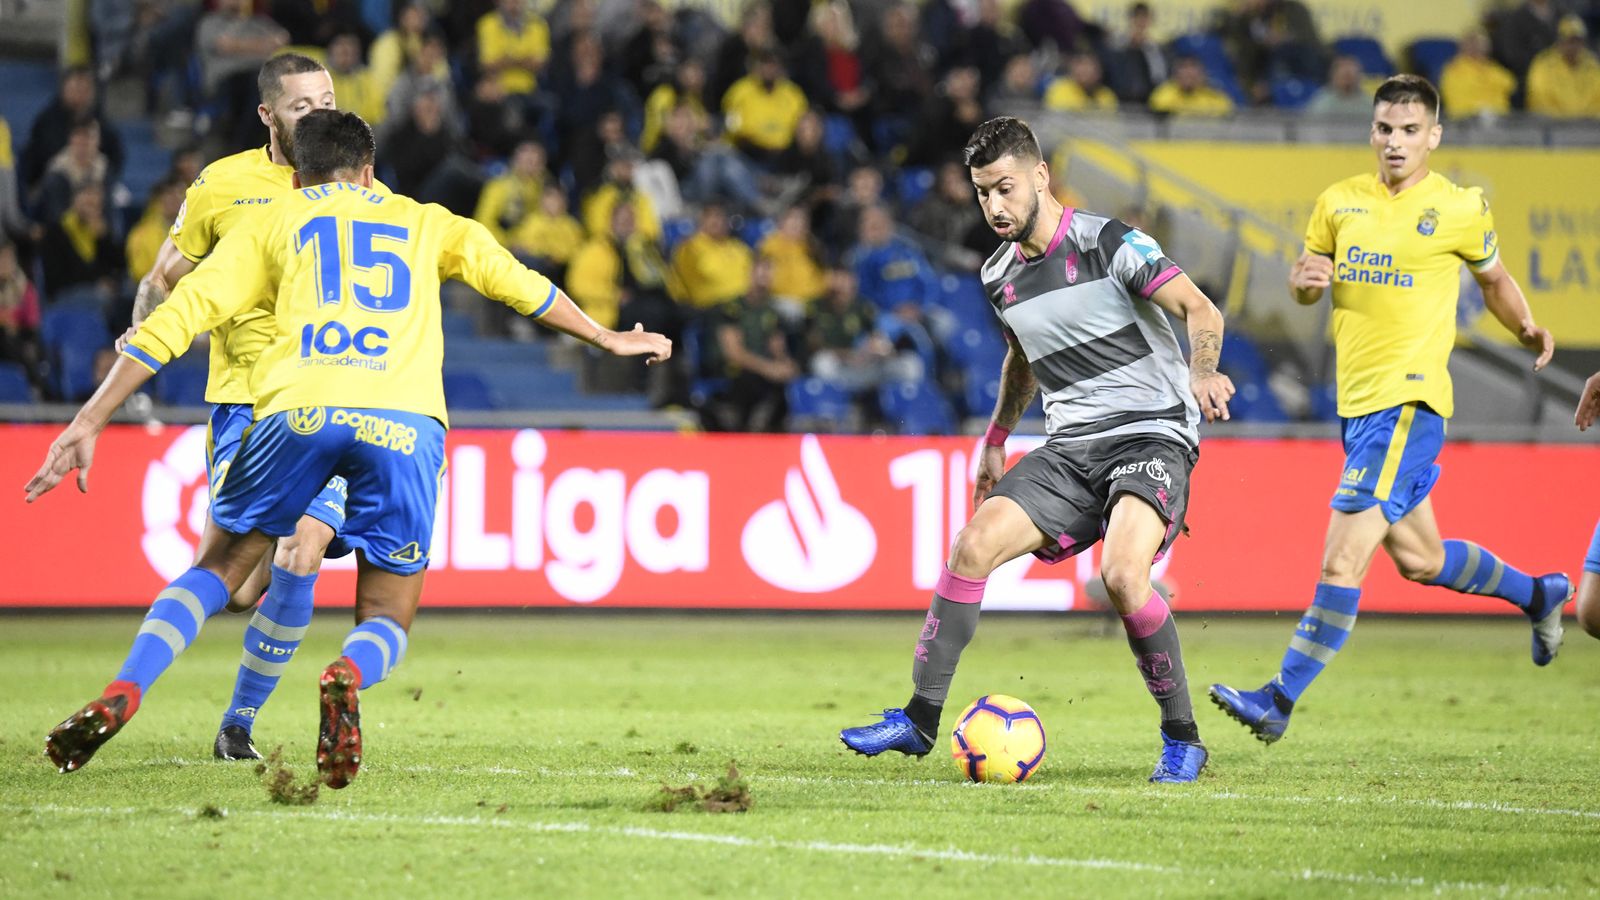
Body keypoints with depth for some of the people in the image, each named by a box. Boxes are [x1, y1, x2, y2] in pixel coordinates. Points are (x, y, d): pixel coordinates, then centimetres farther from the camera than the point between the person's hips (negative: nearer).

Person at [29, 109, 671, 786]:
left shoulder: (271, 223, 25)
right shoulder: (423, 222, 30)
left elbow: (177, 318, 18)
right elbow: (509, 278, 29)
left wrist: (89, 422, 17)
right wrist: (606, 338, 44)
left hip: (298, 409, 0)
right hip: (403, 421, 0)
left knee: (217, 570, 20)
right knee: (386, 622, 12)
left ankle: (120, 696, -4)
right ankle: (348, 678, -25)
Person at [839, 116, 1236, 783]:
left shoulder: (1110, 244, -10)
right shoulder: (999, 276, 10)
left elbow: (1201, 311, -15)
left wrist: (1201, 372, -31)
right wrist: (995, 439, 26)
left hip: (1153, 434, -6)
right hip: (1071, 446, 6)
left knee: (1122, 573, -29)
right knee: (975, 543, -13)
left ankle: (1182, 739, -12)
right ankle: (920, 720, -5)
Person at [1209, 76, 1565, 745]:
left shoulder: (1460, 209, -2)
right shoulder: (1339, 202, 8)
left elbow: (1494, 280, 13)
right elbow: (1305, 283, 17)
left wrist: (1529, 333, -4)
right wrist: (1305, 280, -7)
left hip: (1409, 401, -7)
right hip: (1357, 404, 7)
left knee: (1342, 557, -14)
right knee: (1416, 558, 20)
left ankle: (1279, 701, -12)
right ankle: (1539, 595, 44)